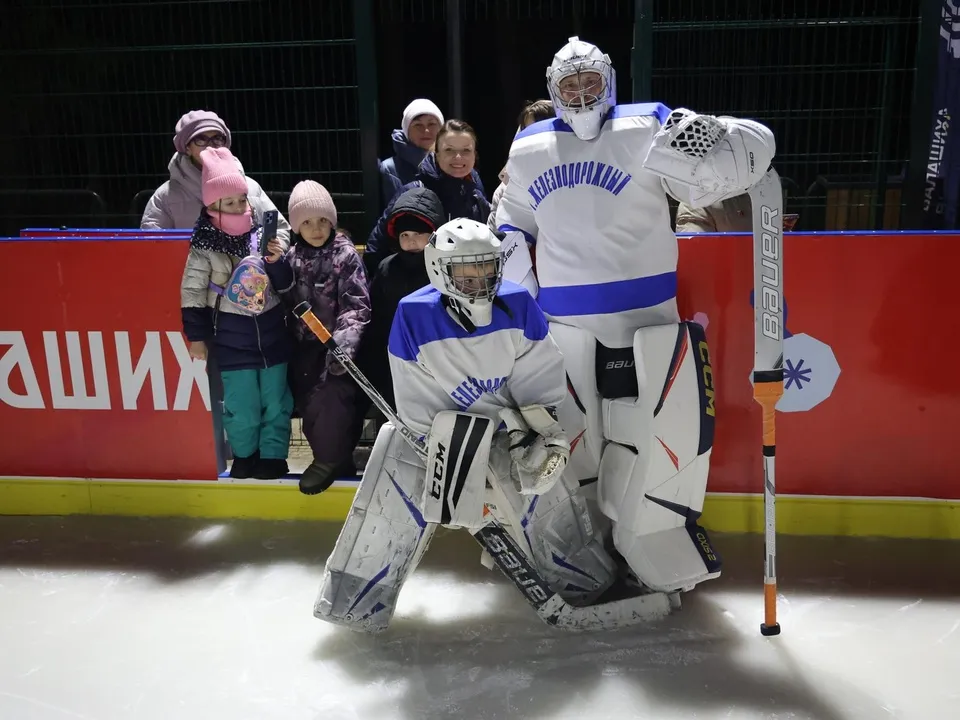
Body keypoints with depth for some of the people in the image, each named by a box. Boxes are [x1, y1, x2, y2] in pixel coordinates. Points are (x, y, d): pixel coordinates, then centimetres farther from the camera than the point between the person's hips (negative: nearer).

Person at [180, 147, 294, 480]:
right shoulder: (205, 246, -9)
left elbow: (284, 285, 5)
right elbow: (192, 292, -4)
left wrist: (278, 261, -14)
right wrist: (196, 336, -5)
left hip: (271, 331, 3)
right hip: (232, 338, -3)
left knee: (276, 399, 10)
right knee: (242, 403, 3)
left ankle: (273, 455, 25)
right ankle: (244, 455, 25)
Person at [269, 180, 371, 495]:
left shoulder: (346, 255, -8)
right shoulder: (293, 256, 6)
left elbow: (356, 304, -13)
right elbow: (287, 300, 3)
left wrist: (343, 340, -26)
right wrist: (276, 267, -12)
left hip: (336, 342, -5)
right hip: (306, 342, 5)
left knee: (330, 399, -14)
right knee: (306, 403, 6)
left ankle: (329, 458, 6)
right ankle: (335, 454, 22)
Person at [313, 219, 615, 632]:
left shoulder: (517, 306, -16)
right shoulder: (414, 316, -22)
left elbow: (539, 378, -6)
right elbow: (417, 405, -18)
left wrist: (537, 428, -16)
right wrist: (449, 454, -20)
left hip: (503, 420, 2)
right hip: (433, 426, -2)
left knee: (544, 491, -3)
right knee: (396, 502, -10)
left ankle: (583, 581, 24)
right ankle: (356, 600, 11)